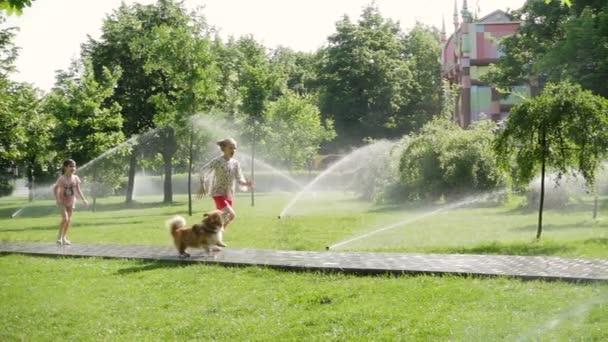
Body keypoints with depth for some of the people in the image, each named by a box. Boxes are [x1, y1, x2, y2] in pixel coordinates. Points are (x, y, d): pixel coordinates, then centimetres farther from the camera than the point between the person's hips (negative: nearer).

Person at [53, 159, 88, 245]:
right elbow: (55, 189, -14)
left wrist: (83, 199, -3)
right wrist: (57, 199, -25)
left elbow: (78, 190, 3)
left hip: (71, 201, 5)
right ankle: (59, 236, 0)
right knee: (65, 218, -17)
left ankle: (64, 237, 20)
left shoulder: (75, 178, -5)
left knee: (69, 220, 8)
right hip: (62, 202, -5)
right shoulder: (62, 178, -18)